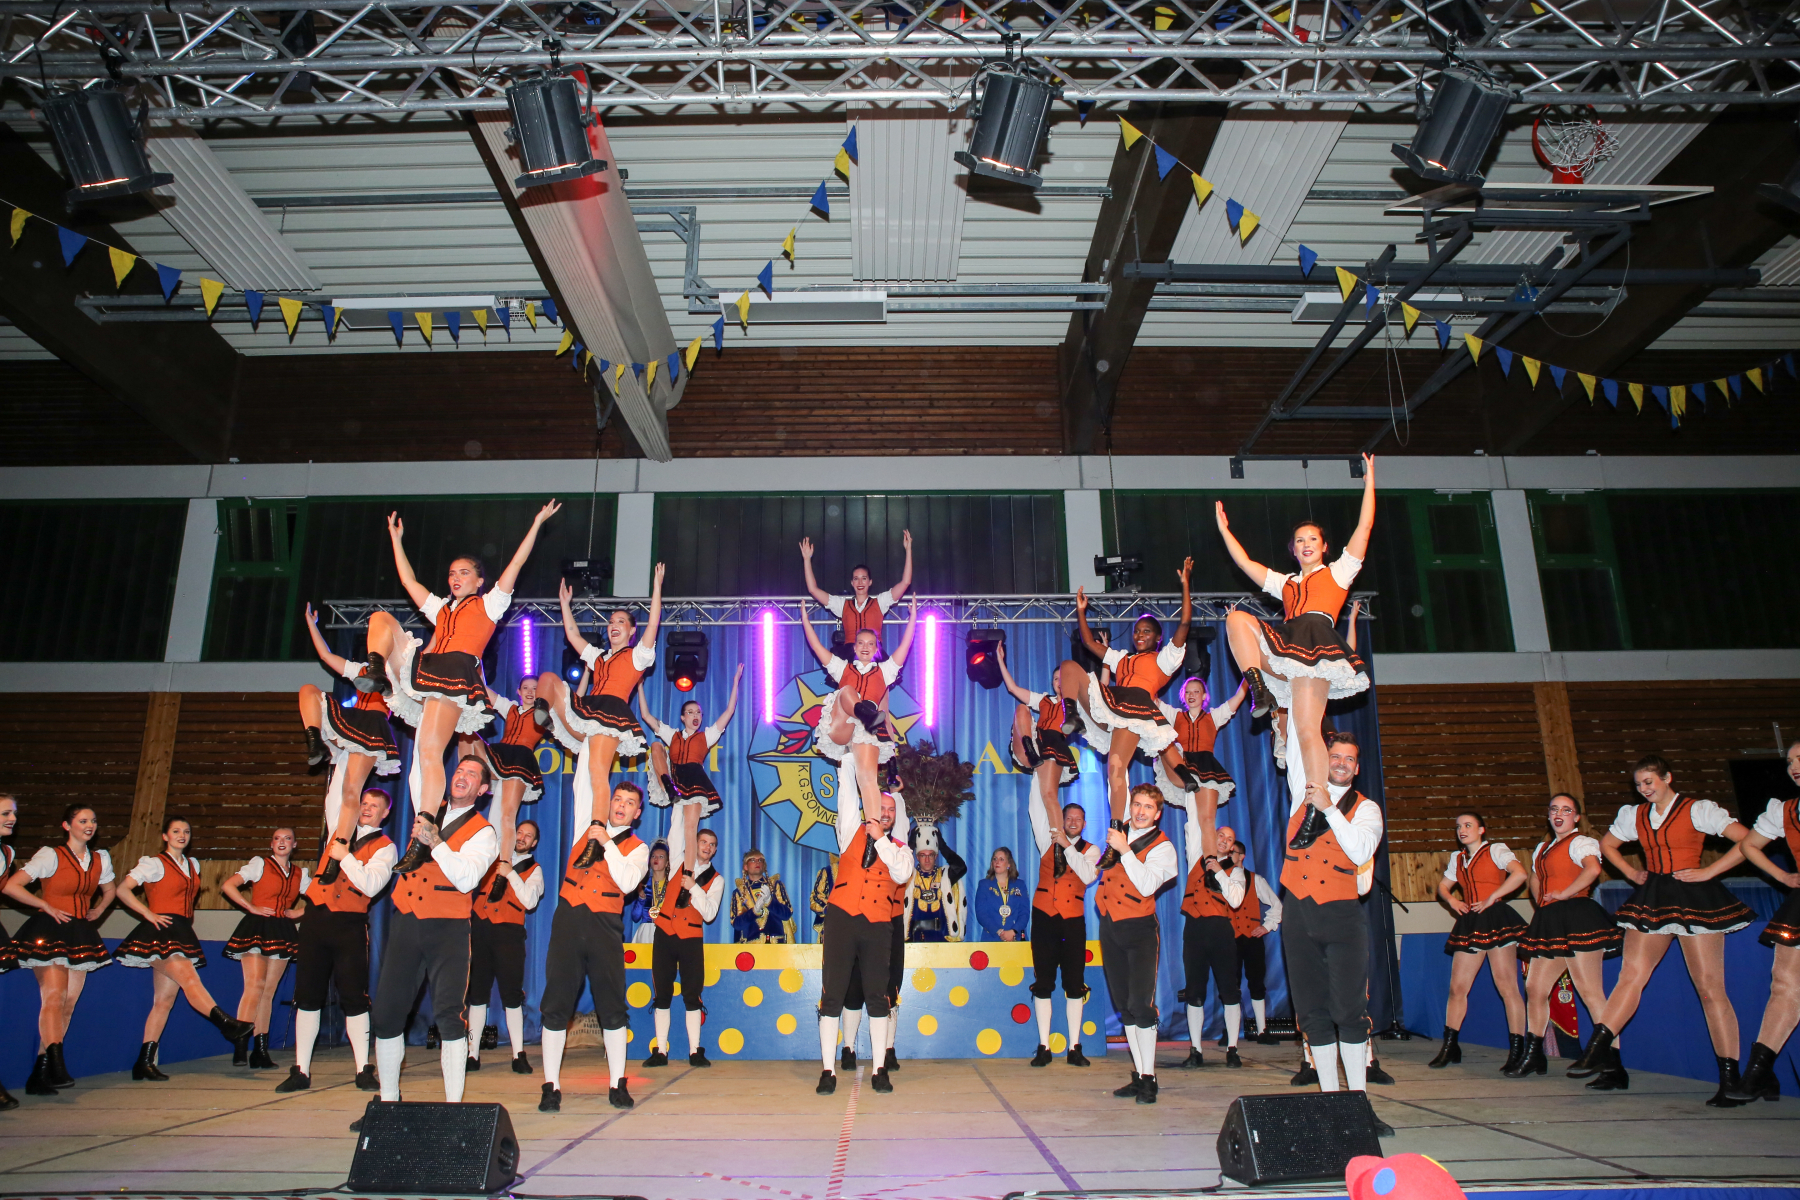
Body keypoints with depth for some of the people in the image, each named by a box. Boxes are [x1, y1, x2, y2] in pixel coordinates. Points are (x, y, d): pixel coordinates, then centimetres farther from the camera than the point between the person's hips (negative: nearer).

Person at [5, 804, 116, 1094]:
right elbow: (11, 886, -14)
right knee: (54, 996, -20)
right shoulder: (51, 855, -6)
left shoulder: (101, 859, 11)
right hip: (49, 933, -6)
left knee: (69, 1003, 2)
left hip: (81, 935, 6)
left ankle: (39, 1075, 8)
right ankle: (56, 1065, -29)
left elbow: (110, 890, 29)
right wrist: (48, 907, -12)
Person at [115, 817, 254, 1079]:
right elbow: (122, 889, -9)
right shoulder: (155, 863, 0)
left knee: (164, 999, 3)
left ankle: (144, 1063, 5)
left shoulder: (193, 866, 19)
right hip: (160, 933, -7)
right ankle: (226, 1023, -36)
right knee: (190, 978, -23)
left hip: (181, 936, 7)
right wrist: (149, 914, -14)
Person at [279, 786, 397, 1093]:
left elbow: (371, 884, -14)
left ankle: (363, 1070, 2)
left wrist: (345, 857, -14)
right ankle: (301, 1071, 10)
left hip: (349, 924, -4)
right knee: (307, 996, 4)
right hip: (315, 918, 4)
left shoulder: (385, 848, 0)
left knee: (354, 998, -3)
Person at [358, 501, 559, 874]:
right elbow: (408, 580, 37)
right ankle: (377, 673, -28)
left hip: (455, 675, -6)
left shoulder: (489, 603, 16)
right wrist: (396, 540, 40)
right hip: (423, 672, 6)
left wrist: (537, 523, 8)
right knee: (381, 618, -3)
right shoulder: (441, 608, 32)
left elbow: (516, 564, 10)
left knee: (429, 752, -20)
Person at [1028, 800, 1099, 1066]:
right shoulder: (1048, 841, 11)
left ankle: (1075, 1048, 5)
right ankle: (1043, 1047, 4)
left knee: (1075, 984, 0)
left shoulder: (1091, 850, 8)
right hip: (1044, 917, 1)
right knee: (1043, 983, 1)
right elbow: (1036, 810, 4)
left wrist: (1068, 846, -12)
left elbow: (1088, 875, -10)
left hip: (1073, 920, -1)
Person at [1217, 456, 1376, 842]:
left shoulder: (1338, 571, 20)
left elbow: (1364, 527, 13)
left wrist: (1369, 481, 12)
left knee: (1307, 727, -18)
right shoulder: (1285, 583, 32)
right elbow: (1244, 562, 31)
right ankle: (1260, 691, -21)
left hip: (1317, 642, -5)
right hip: (1287, 644, 5)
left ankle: (1319, 807, -20)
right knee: (1236, 618, -13)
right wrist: (1224, 530, 32)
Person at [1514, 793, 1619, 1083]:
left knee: (1590, 991, -11)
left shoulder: (1581, 842, -4)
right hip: (1549, 924, 9)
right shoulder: (1542, 848, 22)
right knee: (1534, 988, 8)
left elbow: (1592, 869, -24)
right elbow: (1534, 877, 37)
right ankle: (1534, 1056, 17)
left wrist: (1564, 894, -17)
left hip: (1576, 919, -9)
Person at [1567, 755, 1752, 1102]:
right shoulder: (1634, 815, 12)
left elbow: (1747, 841, -11)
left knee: (1710, 987, -3)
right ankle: (1598, 1052, -6)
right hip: (1651, 900, 5)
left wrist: (1709, 872, -13)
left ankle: (1731, 1077, 3)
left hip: (1694, 899, -5)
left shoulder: (1697, 810, -4)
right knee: (1630, 975, -3)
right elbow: (1607, 844, 28)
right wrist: (1632, 873, 15)